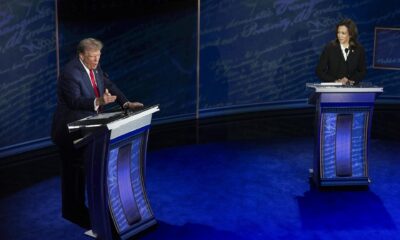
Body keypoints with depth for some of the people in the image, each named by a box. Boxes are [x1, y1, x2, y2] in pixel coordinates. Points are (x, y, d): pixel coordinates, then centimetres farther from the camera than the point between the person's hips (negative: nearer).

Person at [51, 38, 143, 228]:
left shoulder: (95, 67, 3)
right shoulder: (70, 73, -23)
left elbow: (109, 86, 2)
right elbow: (75, 101, -30)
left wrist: (127, 103, -12)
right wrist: (98, 102, -45)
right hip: (70, 130, -8)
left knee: (83, 168, 15)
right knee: (73, 171, 2)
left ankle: (78, 208, 29)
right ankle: (71, 212, 17)